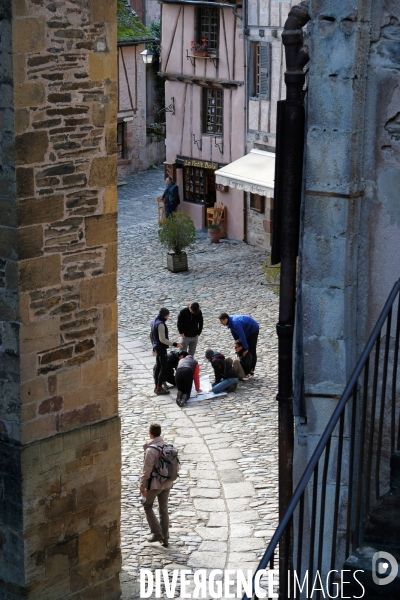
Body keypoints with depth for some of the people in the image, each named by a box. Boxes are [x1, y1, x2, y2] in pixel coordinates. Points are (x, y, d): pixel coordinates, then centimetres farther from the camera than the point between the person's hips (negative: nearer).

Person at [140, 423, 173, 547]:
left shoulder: (151, 450, -21)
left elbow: (146, 471, -18)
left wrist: (142, 487, -8)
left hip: (154, 484, -6)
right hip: (167, 483, 6)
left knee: (147, 506, 16)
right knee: (164, 509, 16)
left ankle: (157, 533, 9)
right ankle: (165, 538, 19)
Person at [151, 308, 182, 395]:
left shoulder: (154, 322, 9)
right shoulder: (161, 324, -21)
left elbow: (151, 336, 19)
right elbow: (162, 339, -24)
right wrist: (174, 344, -21)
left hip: (157, 348, 10)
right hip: (161, 348, -10)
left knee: (158, 367, 16)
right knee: (163, 368, -3)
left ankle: (157, 387, 23)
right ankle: (159, 389, 0)